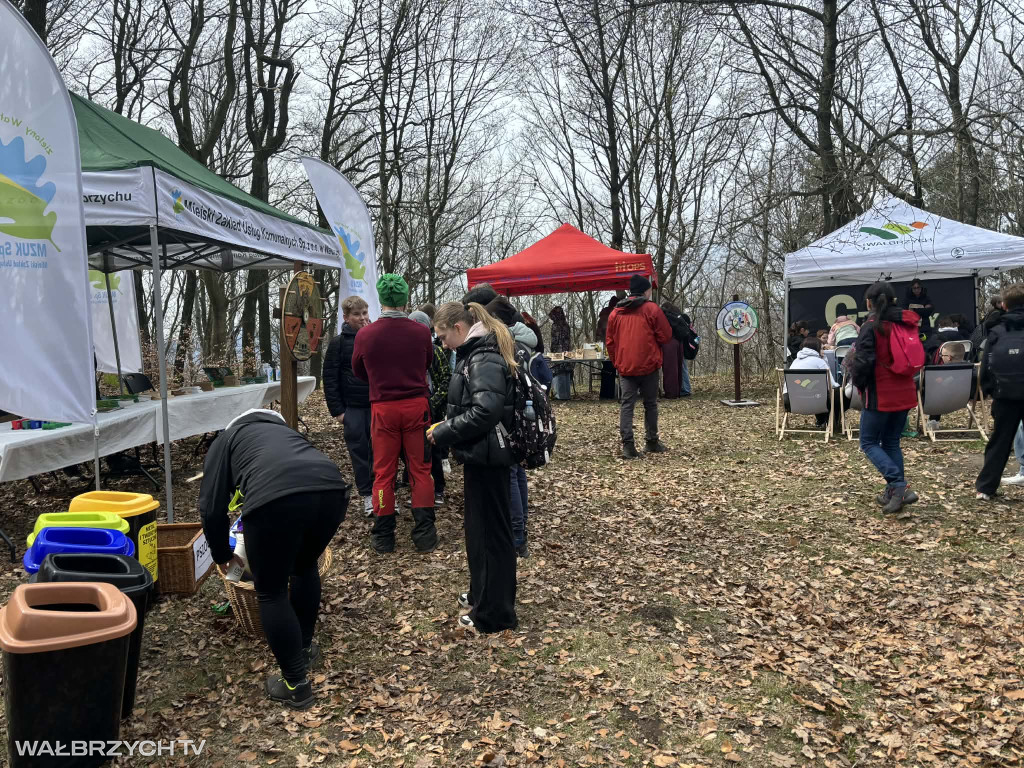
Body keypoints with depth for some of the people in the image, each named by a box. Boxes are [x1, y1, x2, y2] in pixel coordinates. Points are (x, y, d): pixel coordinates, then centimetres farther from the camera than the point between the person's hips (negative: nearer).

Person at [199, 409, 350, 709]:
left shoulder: (226, 440, 31)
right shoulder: (285, 431, 42)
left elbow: (212, 507, 23)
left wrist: (223, 555, 41)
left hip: (275, 498, -5)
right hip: (332, 489, 5)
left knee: (271, 592, 16)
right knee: (305, 567, 32)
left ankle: (296, 685, 22)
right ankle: (305, 647, 46)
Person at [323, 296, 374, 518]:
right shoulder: (338, 343, 0)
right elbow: (330, 379, 0)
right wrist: (337, 410, -5)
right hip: (353, 408, -1)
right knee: (359, 451, 3)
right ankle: (367, 495, 13)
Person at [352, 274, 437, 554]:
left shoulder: (365, 335, -8)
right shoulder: (421, 332, -7)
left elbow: (358, 370, 10)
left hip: (383, 407, 0)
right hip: (417, 405, 0)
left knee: (383, 473, 9)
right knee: (420, 470, 9)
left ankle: (383, 537, 15)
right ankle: (424, 534, 11)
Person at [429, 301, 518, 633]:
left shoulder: (484, 359, -19)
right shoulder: (477, 354, 13)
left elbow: (485, 411, -29)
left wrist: (444, 433, -19)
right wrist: (447, 429, 6)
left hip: (486, 456, -10)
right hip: (481, 454, 10)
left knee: (490, 531, 1)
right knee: (479, 526, 21)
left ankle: (494, 614, 14)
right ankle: (482, 593, 37)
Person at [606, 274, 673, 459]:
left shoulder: (615, 313, 7)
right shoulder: (652, 309, -4)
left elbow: (610, 342, 10)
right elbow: (665, 335, -3)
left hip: (625, 367, 2)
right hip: (648, 365, -2)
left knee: (626, 405, -1)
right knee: (650, 404, 12)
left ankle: (628, 445, -11)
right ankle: (652, 442, 20)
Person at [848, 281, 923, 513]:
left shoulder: (871, 327, -14)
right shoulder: (907, 324, 7)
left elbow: (863, 363, -19)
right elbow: (920, 356, 14)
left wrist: (858, 383, -1)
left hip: (879, 396, -7)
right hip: (905, 394, 7)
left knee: (869, 443, 4)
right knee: (891, 442, 17)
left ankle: (899, 485, -12)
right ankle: (893, 494, 16)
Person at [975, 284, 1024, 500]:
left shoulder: (996, 333, 1)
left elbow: (985, 367, 1)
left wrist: (988, 390, 12)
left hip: (1005, 396, 1)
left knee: (999, 442, 10)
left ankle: (985, 487, 11)